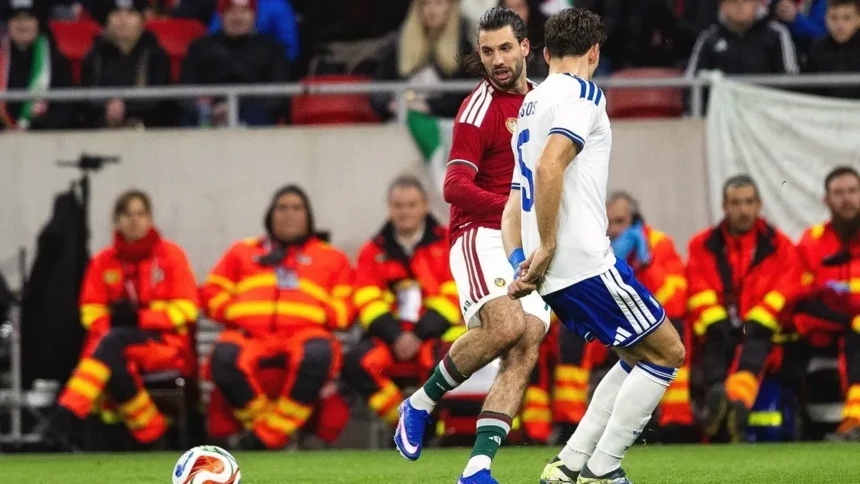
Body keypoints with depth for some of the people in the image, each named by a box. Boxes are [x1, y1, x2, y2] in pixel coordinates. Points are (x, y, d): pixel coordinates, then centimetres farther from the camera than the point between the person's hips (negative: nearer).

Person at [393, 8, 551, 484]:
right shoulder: (481, 107, -7)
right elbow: (456, 187, -15)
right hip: (482, 235, -7)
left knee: (524, 352, -11)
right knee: (506, 325, -30)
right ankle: (420, 403, -9)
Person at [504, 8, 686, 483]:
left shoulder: (531, 104, 21)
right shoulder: (580, 93, -7)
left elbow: (516, 201, 20)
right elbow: (550, 167, -23)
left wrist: (521, 265, 12)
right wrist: (547, 248, -18)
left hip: (554, 274, 9)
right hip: (585, 262, -9)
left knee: (639, 355, 18)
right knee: (667, 351, -1)